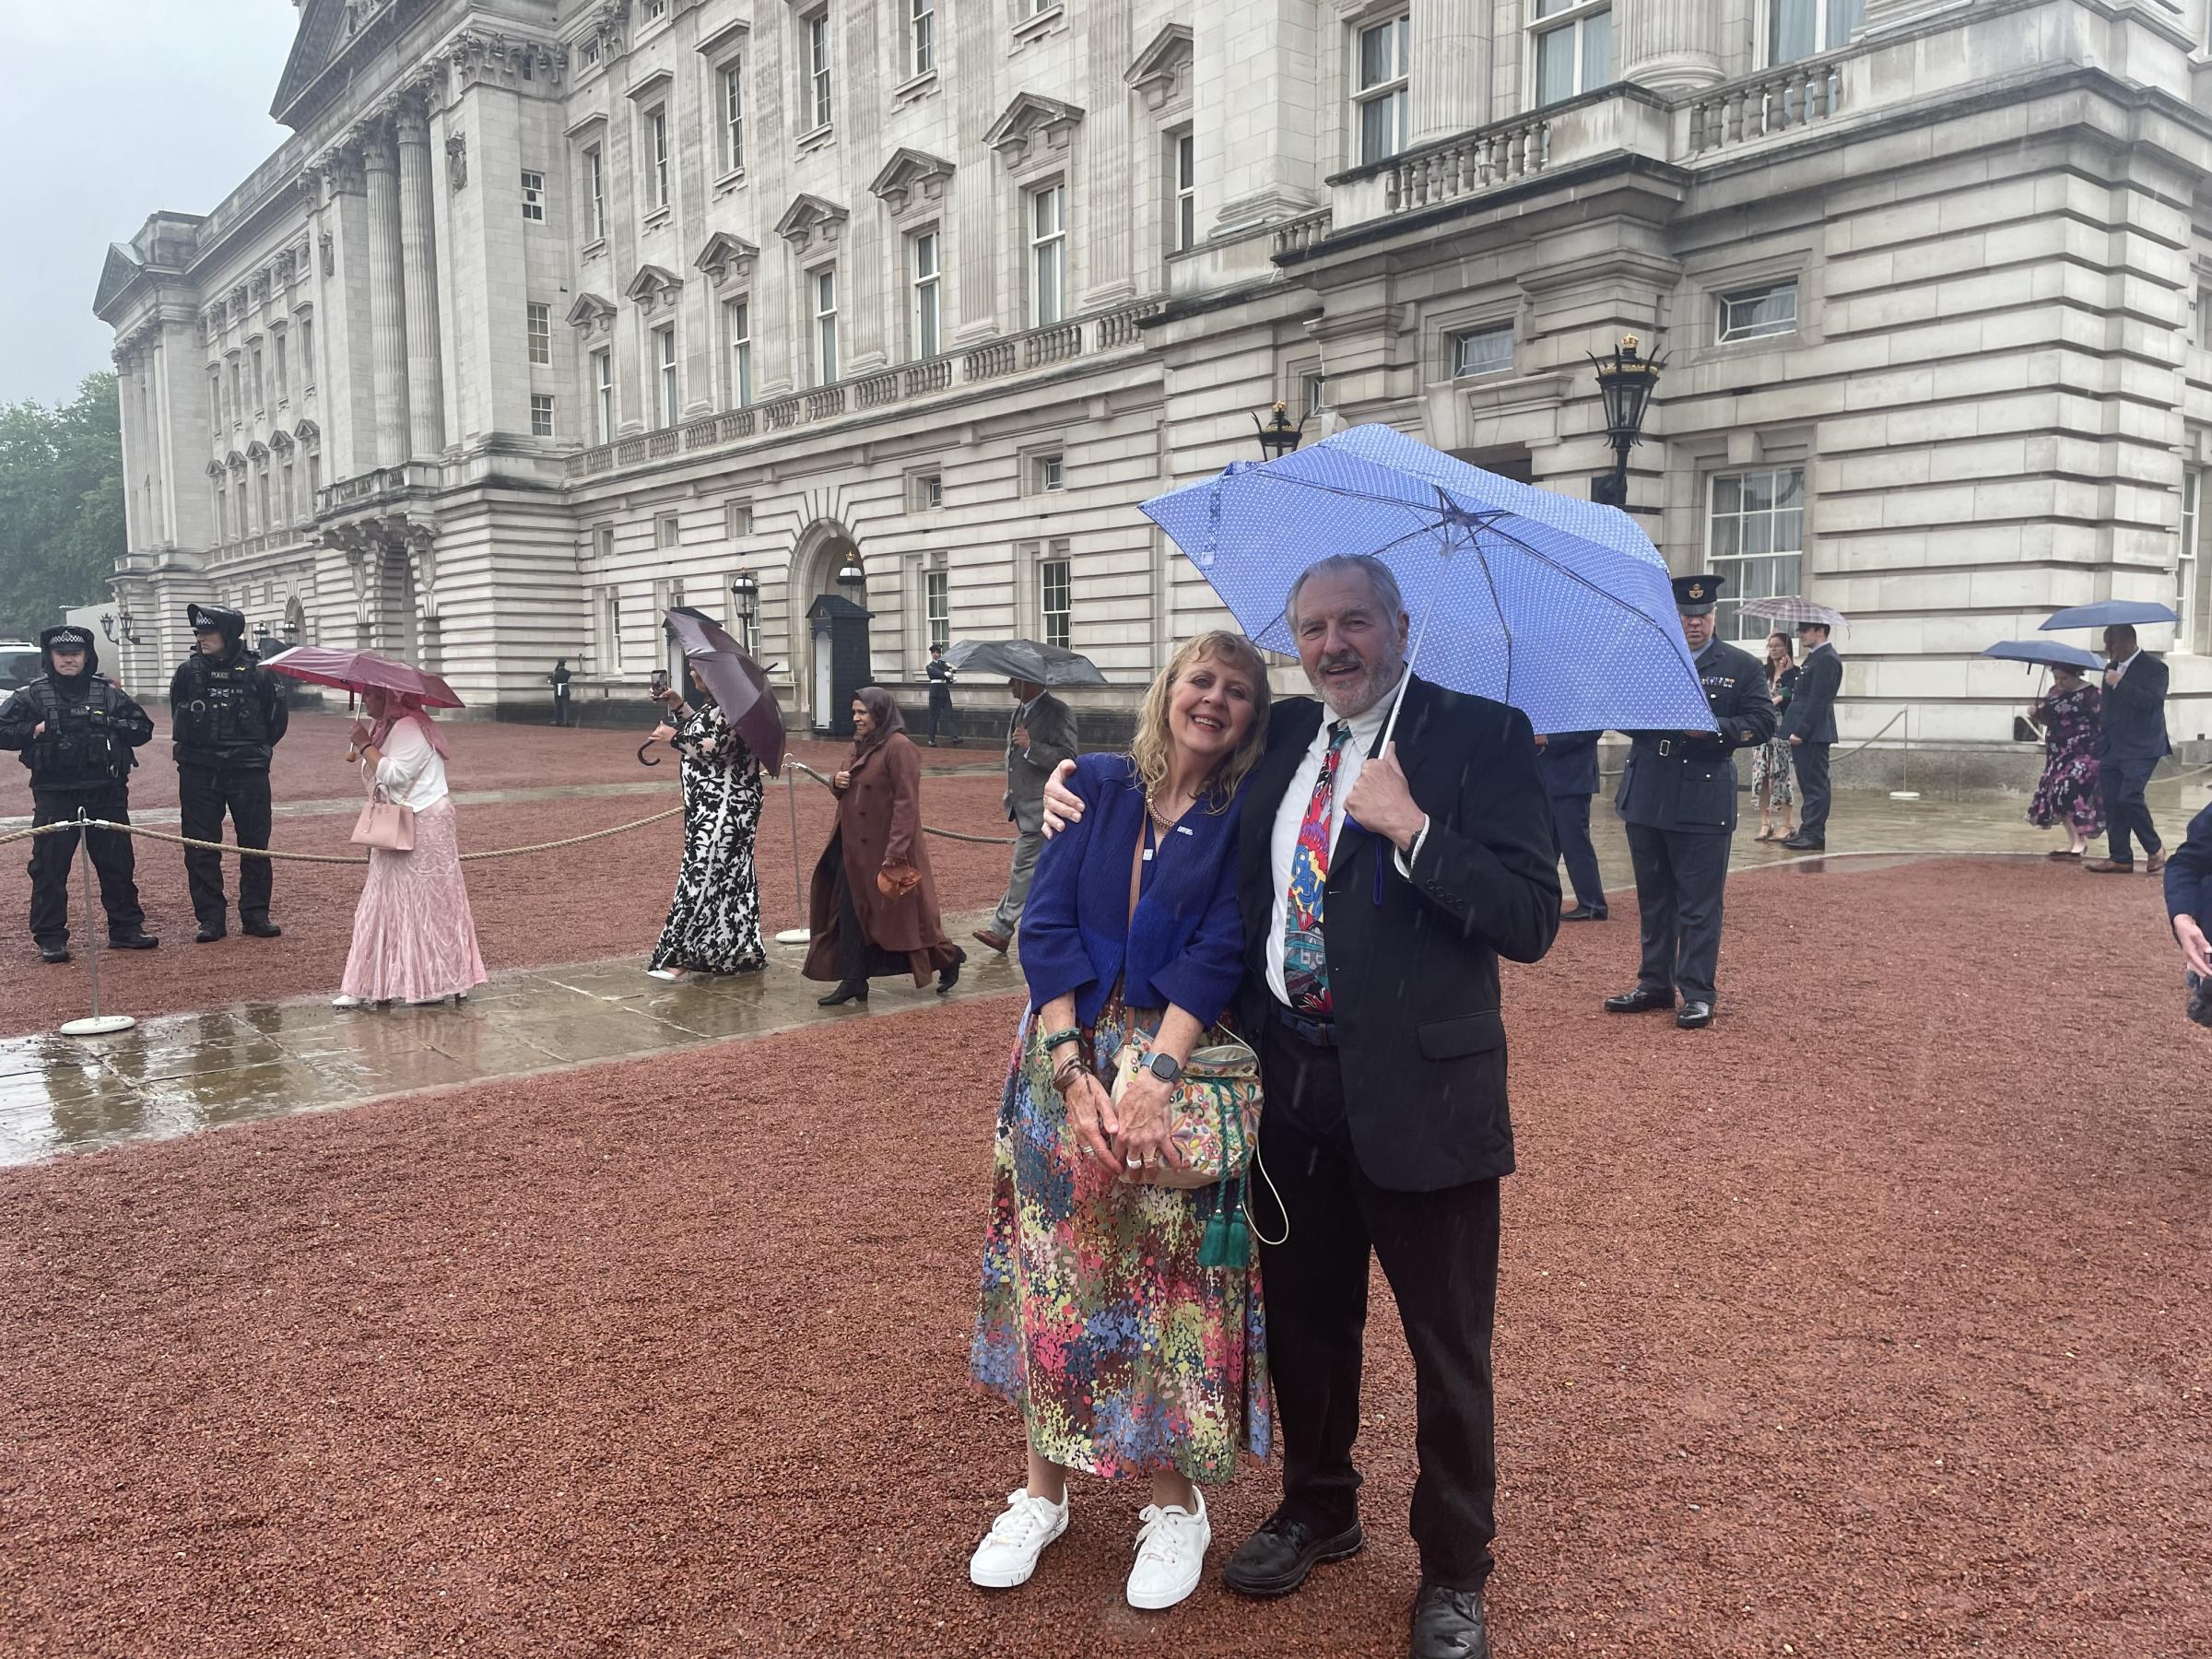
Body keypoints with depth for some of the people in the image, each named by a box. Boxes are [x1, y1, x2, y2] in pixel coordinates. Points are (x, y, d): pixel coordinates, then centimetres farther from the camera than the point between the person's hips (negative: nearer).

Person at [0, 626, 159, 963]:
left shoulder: (110, 693, 8)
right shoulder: (33, 695, 4)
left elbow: (143, 729, 9)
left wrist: (111, 725, -6)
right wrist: (36, 730, -11)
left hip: (107, 793, 2)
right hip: (54, 794, -2)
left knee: (118, 862, 7)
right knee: (49, 866, -1)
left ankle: (126, 927, 18)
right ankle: (50, 938, 6)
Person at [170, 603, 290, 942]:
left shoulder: (257, 673, -4)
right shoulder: (188, 671, 1)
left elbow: (277, 717, 8)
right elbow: (178, 713, 17)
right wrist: (197, 746, 14)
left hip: (248, 773, -1)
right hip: (198, 774, 1)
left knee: (255, 844, 4)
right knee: (200, 849, 2)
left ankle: (256, 914, 14)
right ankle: (211, 917, 11)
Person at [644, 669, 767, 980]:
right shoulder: (715, 702, 13)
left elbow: (716, 748, -23)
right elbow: (699, 733, 23)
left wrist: (675, 737, -13)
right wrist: (678, 705, 15)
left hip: (724, 807, -10)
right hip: (711, 804, 10)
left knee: (702, 874, -8)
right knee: (729, 874, 13)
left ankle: (678, 955, -6)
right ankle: (744, 953, 20)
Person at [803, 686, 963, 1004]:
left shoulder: (898, 747, -16)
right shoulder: (862, 745, 12)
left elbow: (906, 802, -21)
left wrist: (895, 853, -26)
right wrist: (837, 782, -1)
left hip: (886, 849, -8)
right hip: (855, 847, 8)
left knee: (901, 914, 3)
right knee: (851, 914, 6)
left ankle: (948, 960, 23)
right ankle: (853, 982, 12)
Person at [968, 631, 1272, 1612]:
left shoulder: (1248, 815, -3)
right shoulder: (1096, 786, 2)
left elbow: (1220, 952, -11)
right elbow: (1046, 926, -3)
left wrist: (1155, 1078, -21)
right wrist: (1075, 1070, -13)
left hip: (1181, 1069, -2)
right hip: (1068, 1059, 2)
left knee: (1172, 1278, 4)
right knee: (1052, 1271, 8)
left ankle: (1174, 1503, 24)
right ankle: (1043, 1492, 25)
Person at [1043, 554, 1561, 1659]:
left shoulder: (1481, 736, -10)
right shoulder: (1278, 737, 7)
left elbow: (1533, 923, -16)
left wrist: (1411, 827, -25)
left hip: (1419, 1091, -5)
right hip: (1289, 1083, 5)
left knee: (1448, 1349, 11)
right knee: (1303, 1322, 21)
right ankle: (1317, 1513, 45)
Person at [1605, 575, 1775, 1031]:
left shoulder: (1741, 666, 3)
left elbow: (1762, 723, -2)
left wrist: (1714, 728, -18)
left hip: (1703, 802, -3)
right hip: (1646, 798, 3)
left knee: (1699, 903, -1)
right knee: (1653, 898, 12)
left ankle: (1697, 993, 6)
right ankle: (1655, 984, 23)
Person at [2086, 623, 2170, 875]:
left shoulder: (2154, 667, -6)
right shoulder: (2113, 668, 16)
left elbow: (2151, 701, -23)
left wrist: (2119, 684, -20)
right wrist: (2099, 752, 20)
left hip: (2140, 749, -7)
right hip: (2113, 750, 8)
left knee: (2129, 796, -17)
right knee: (2112, 804, 4)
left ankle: (2155, 849, 1)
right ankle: (2120, 857, 9)